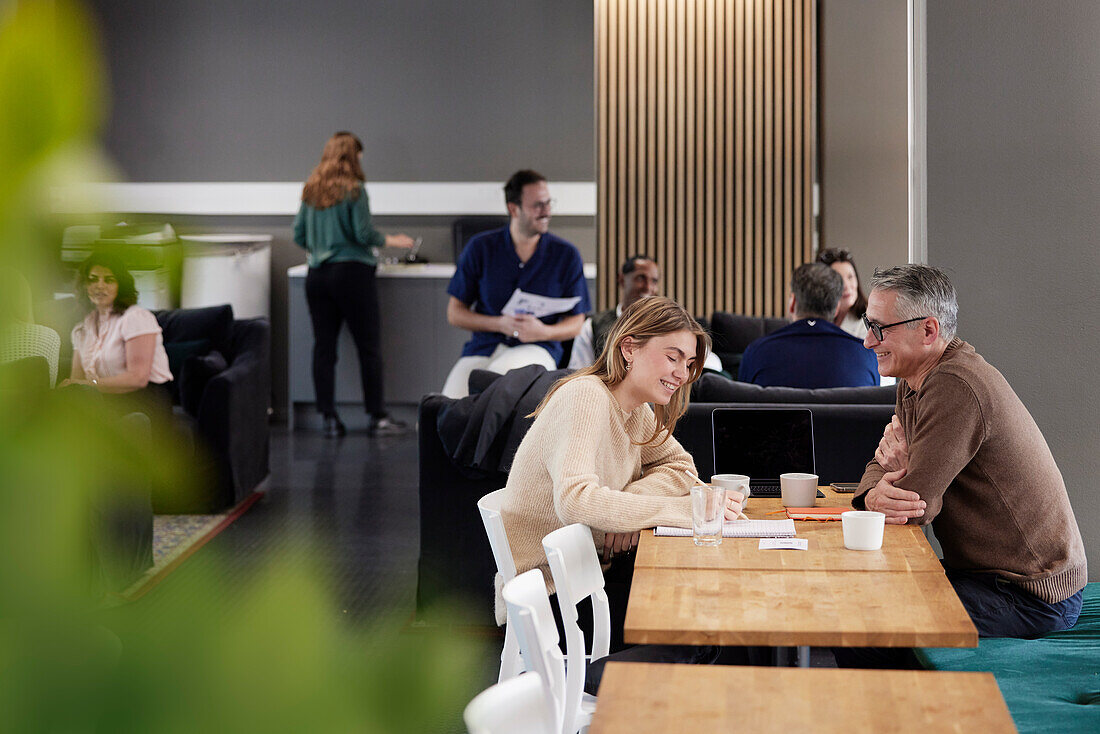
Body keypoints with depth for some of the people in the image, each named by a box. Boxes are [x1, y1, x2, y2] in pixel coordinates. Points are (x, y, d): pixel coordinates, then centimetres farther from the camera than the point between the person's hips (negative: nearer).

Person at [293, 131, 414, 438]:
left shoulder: (310, 191, 9)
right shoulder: (353, 190, -8)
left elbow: (299, 236, 11)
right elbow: (364, 233, -11)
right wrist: (390, 240, 6)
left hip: (317, 275, 6)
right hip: (351, 272, -6)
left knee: (323, 347, 6)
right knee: (369, 347, 2)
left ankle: (329, 419, 7)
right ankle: (377, 417, 4)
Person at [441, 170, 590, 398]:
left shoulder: (566, 255, 5)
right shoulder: (480, 248, 6)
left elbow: (575, 323, 9)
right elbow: (455, 313, 8)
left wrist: (544, 331, -13)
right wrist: (499, 324, -9)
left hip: (537, 349, -1)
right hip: (483, 346, 1)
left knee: (498, 374, -38)